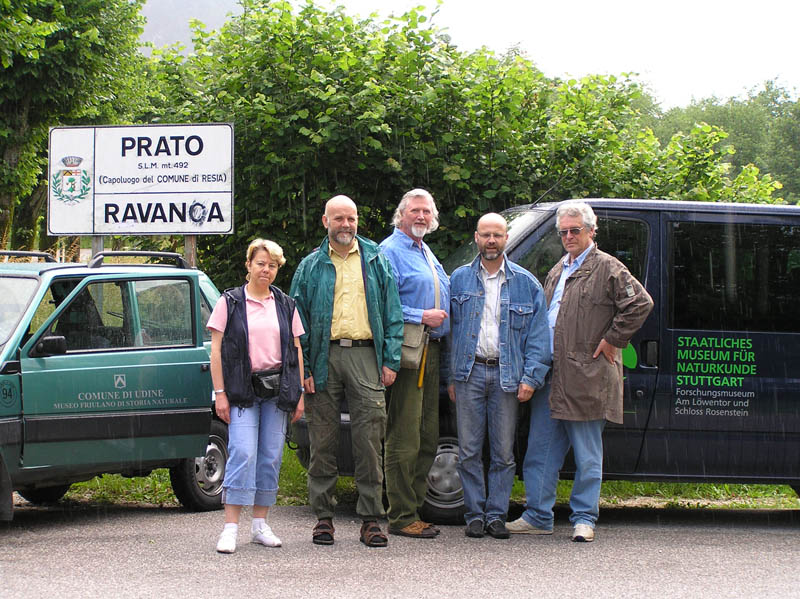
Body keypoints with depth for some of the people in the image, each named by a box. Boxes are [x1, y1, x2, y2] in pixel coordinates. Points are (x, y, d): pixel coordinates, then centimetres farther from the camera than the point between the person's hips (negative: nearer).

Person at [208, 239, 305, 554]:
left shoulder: (286, 305, 13)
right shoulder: (229, 302, 3)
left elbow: (296, 350, 15)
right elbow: (216, 350, 0)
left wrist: (299, 393, 8)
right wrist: (220, 393, -7)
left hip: (277, 391, 4)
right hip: (242, 390, -4)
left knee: (271, 457, 3)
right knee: (243, 453, -14)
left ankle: (260, 524, 12)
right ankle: (231, 527, -14)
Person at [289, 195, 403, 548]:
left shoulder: (376, 261, 12)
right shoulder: (311, 266, 10)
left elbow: (392, 313, 10)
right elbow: (299, 320, 8)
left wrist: (390, 360, 1)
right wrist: (302, 369, -2)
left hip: (365, 356, 0)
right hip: (324, 358, 0)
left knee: (369, 441, -4)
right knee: (323, 441, 2)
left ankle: (371, 519, 0)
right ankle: (323, 516, 11)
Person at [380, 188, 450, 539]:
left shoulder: (427, 254, 22)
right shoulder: (390, 251, -6)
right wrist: (422, 317, -16)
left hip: (431, 350, 9)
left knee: (428, 438, 10)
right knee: (405, 439, -9)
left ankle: (413, 508, 16)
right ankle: (402, 517, -6)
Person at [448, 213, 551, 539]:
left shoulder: (525, 283, 7)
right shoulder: (460, 279, 10)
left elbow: (538, 334, 5)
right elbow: (449, 329, 11)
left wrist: (531, 378, -4)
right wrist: (450, 377, 5)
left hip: (506, 375, 0)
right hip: (469, 373, 1)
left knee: (503, 453, 2)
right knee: (469, 451, 1)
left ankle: (496, 515, 10)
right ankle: (475, 515, 8)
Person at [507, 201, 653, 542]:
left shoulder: (607, 269, -4)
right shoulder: (557, 272, 20)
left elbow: (640, 303, -14)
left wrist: (612, 340, -12)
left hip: (586, 378, -8)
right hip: (550, 375, 8)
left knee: (587, 456, 0)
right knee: (540, 450, 9)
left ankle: (584, 519, 6)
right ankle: (538, 517, 16)